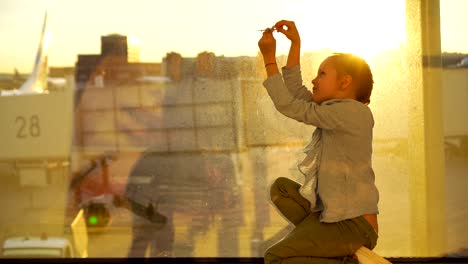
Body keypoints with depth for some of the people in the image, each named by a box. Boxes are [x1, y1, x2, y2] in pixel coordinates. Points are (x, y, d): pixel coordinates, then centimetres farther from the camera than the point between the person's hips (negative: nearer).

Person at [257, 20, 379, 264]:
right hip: (334, 214, 9)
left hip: (354, 224, -9)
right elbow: (295, 91, 14)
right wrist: (295, 42, 13)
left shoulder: (352, 111, -15)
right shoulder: (336, 112, 12)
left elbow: (290, 107, -14)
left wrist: (269, 58, -8)